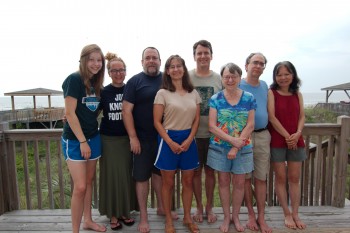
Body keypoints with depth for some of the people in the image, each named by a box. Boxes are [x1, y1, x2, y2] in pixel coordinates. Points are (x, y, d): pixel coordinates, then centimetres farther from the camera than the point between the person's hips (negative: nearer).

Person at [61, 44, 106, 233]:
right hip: (74, 140, -7)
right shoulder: (74, 79, -14)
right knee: (80, 187, -5)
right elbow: (70, 113, -17)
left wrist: (90, 139, 6)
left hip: (93, 137, 7)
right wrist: (82, 141, -16)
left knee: (89, 181, 15)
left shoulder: (96, 83, 8)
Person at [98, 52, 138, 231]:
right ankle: (113, 214, 21)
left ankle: (125, 211, 27)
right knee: (111, 176, 6)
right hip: (108, 139, -1)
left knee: (126, 175, 9)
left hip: (127, 139, 2)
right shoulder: (103, 92, -3)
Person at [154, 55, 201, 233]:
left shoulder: (193, 93, 7)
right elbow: (157, 122, -6)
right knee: (168, 182, 7)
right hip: (169, 139, -3)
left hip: (188, 139, 4)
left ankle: (187, 217, 31)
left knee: (188, 181, 12)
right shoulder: (162, 93, -4)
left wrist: (189, 140, -7)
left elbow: (196, 120, 6)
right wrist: (170, 142, -14)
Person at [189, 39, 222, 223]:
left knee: (210, 171, 12)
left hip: (213, 133, 1)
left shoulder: (219, 79, 3)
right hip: (193, 133, -1)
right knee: (196, 171, 10)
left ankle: (209, 207, 30)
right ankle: (199, 207, 29)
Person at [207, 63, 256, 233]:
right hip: (220, 147, 0)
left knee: (239, 182, 9)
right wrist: (232, 140, -18)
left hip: (243, 148, 1)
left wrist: (236, 147, -13)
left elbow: (250, 125, -6)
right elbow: (212, 126, -8)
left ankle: (235, 216, 30)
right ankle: (226, 217, 28)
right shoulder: (215, 99, -2)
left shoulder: (249, 98, -1)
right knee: (224, 181, 10)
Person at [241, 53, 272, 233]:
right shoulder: (238, 86, -5)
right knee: (246, 177, 6)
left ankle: (261, 217, 20)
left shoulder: (265, 86, 11)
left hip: (263, 136, 4)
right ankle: (251, 215, 23)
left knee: (261, 178, 8)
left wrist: (266, 131, 11)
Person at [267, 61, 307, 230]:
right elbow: (271, 117, -10)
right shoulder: (271, 92, -3)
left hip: (296, 141, 4)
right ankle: (287, 215, 18)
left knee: (294, 178, 9)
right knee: (281, 178, 5)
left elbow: (302, 116, 6)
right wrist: (287, 136, -12)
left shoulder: (297, 94, 10)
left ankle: (295, 214, 22)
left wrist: (297, 134, -12)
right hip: (277, 141, -4)